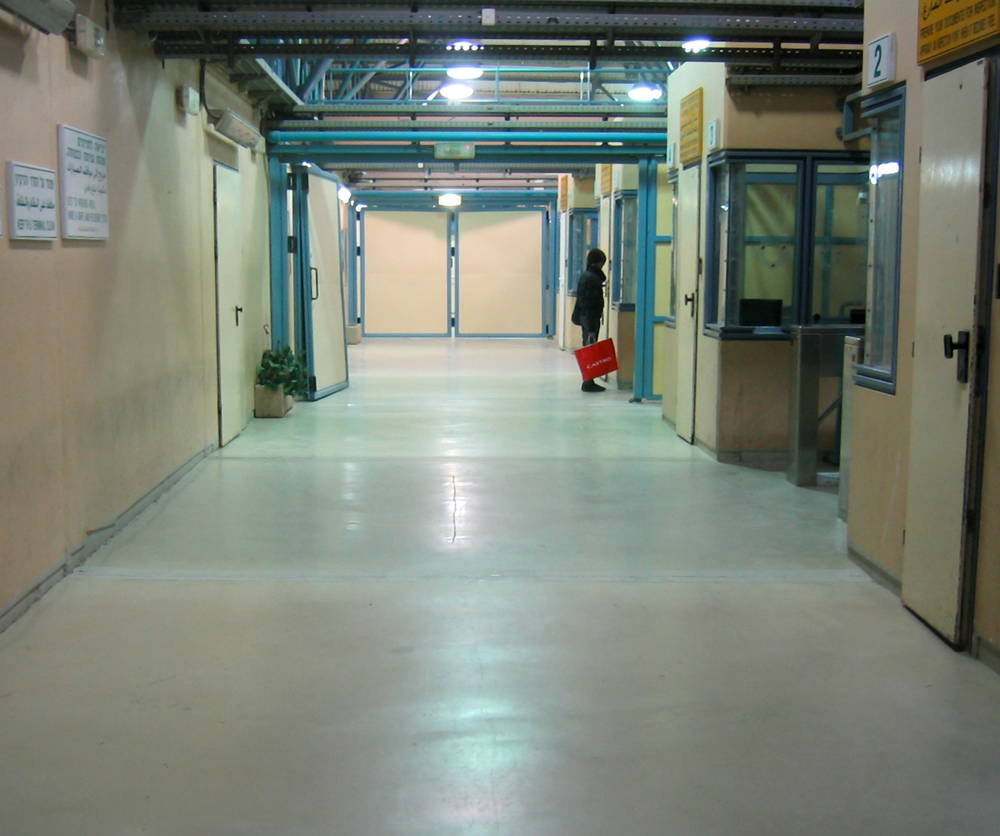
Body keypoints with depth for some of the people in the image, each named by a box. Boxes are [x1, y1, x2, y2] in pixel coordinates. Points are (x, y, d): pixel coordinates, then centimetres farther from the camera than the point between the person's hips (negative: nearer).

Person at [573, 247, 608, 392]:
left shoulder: (586, 275, 12)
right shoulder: (591, 278, -17)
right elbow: (588, 304, -21)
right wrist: (591, 328, -21)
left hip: (587, 318, 10)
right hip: (590, 319, -10)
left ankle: (588, 382, 18)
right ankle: (588, 383, -2)